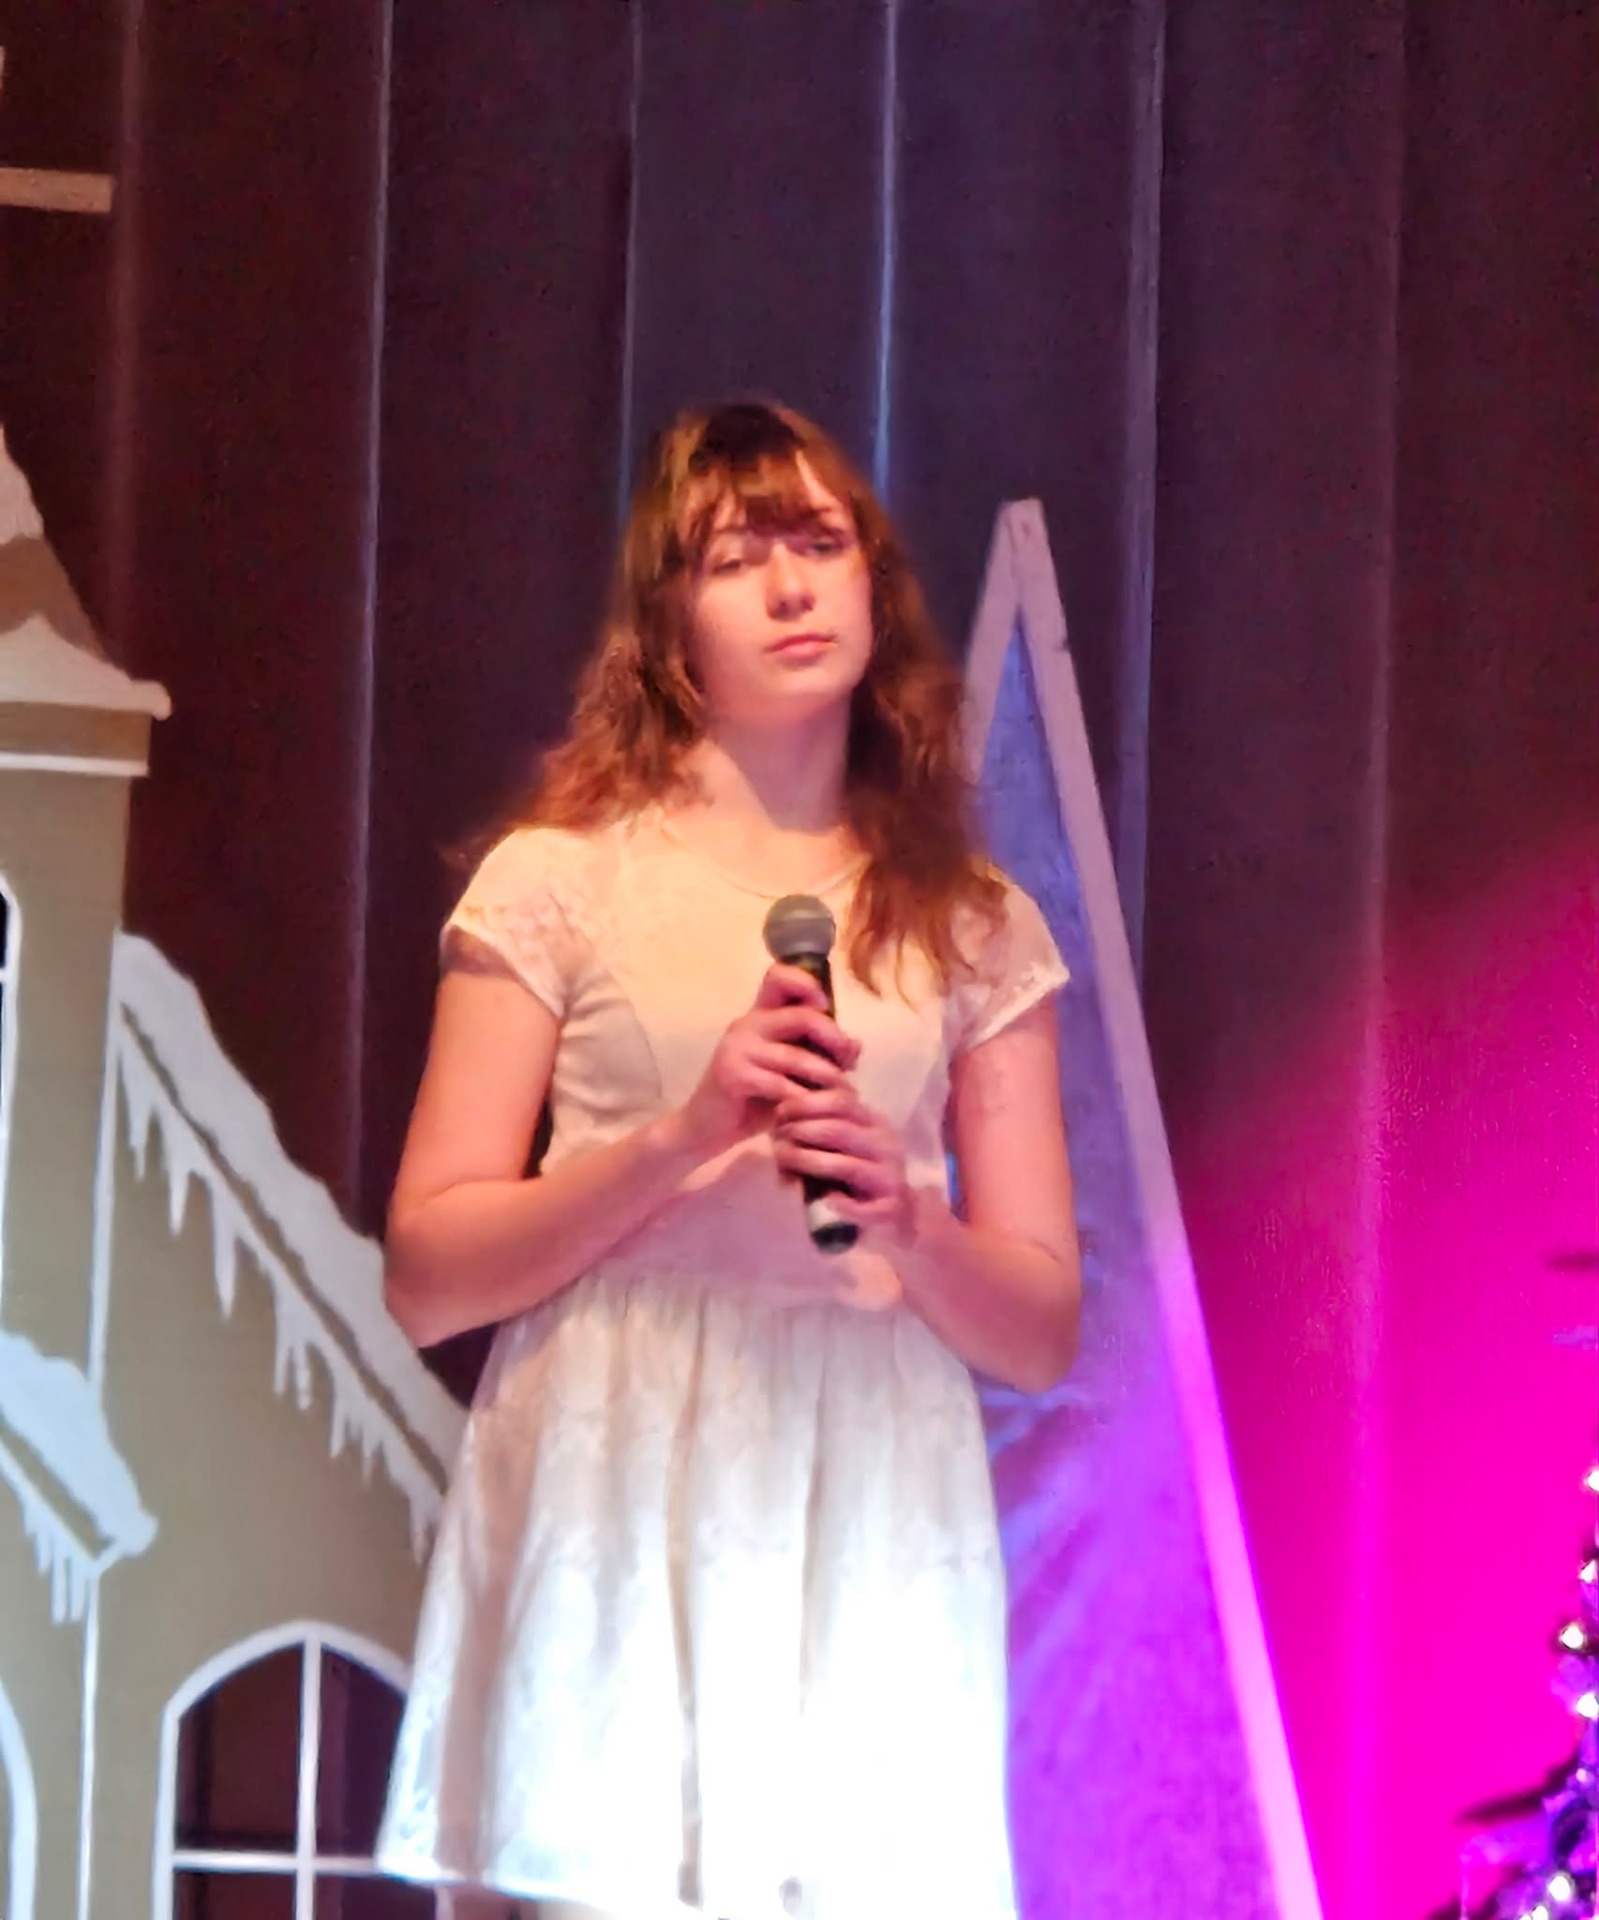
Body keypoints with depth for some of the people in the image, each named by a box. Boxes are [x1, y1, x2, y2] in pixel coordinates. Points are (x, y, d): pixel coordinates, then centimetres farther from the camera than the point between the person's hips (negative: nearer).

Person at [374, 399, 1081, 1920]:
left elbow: (1043, 1328, 12)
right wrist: (676, 1140, -13)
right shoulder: (563, 881, 5)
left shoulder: (976, 928, 13)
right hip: (620, 1523, -2)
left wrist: (906, 1220, -8)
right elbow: (425, 1277, 0)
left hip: (875, 1534, 2)